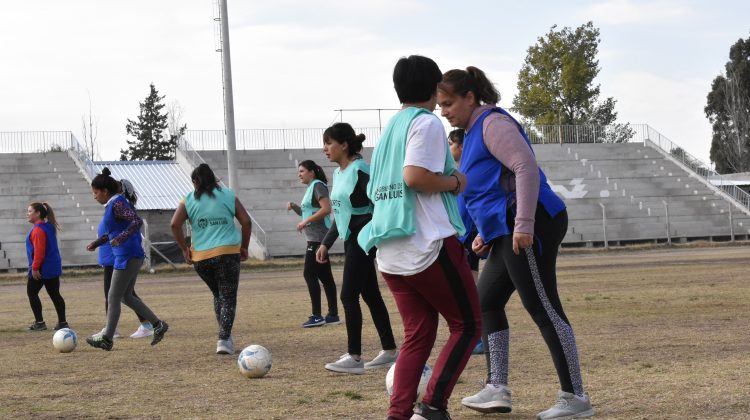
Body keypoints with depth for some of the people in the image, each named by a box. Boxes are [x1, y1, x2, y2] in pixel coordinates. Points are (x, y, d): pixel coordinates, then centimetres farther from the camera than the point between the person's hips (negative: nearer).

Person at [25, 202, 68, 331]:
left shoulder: (38, 229, -17)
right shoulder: (49, 227, 13)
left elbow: (39, 251, -24)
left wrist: (35, 268, -21)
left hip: (41, 269, -9)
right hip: (53, 267, 9)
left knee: (32, 293, 1)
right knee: (55, 294, 8)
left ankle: (39, 322, -2)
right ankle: (62, 322, 7)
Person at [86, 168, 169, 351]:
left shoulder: (117, 204, -15)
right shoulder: (113, 204, 15)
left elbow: (137, 221, -27)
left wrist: (121, 238, -33)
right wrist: (96, 243, 23)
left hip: (127, 257, -10)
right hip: (133, 257, 10)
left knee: (114, 297, -2)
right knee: (126, 296, 15)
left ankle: (107, 338, 5)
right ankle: (158, 324, 14)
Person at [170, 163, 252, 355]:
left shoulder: (188, 200, 6)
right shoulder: (228, 195, 6)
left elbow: (175, 225, -6)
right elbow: (246, 222, 1)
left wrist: (184, 249, 2)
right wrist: (244, 247, 10)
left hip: (201, 257, 2)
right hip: (228, 253, -2)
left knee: (218, 295, 21)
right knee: (228, 298, 2)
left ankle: (226, 336, 21)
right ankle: (224, 340, -12)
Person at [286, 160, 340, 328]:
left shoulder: (318, 186, -10)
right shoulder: (310, 188, 19)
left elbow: (326, 208, -22)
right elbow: (307, 213, 28)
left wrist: (305, 222, -19)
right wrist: (294, 206, 10)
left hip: (318, 238, -10)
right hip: (315, 238, 10)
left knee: (309, 274, -10)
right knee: (325, 276, 9)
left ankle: (317, 316, -10)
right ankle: (333, 315, 10)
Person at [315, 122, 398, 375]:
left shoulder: (359, 170, -14)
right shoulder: (338, 174, 13)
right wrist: (326, 244, 20)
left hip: (362, 240, -9)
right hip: (351, 240, 9)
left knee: (349, 296, -10)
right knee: (371, 296, 12)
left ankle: (354, 358, -8)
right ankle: (389, 351, 18)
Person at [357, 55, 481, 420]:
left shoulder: (389, 128, 18)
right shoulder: (427, 122, -7)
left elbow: (373, 190, 22)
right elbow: (415, 176, -22)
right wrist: (454, 182, -6)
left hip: (389, 253, 8)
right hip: (430, 246, -8)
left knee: (418, 334, 11)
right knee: (467, 325, 3)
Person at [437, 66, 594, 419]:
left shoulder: (492, 123, -10)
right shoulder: (474, 131, 21)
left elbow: (526, 167, -21)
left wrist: (524, 225, -25)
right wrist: (487, 232, 24)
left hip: (529, 228, -11)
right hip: (508, 232, 11)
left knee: (544, 309, -9)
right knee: (487, 301, 13)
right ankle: (497, 389, 14)